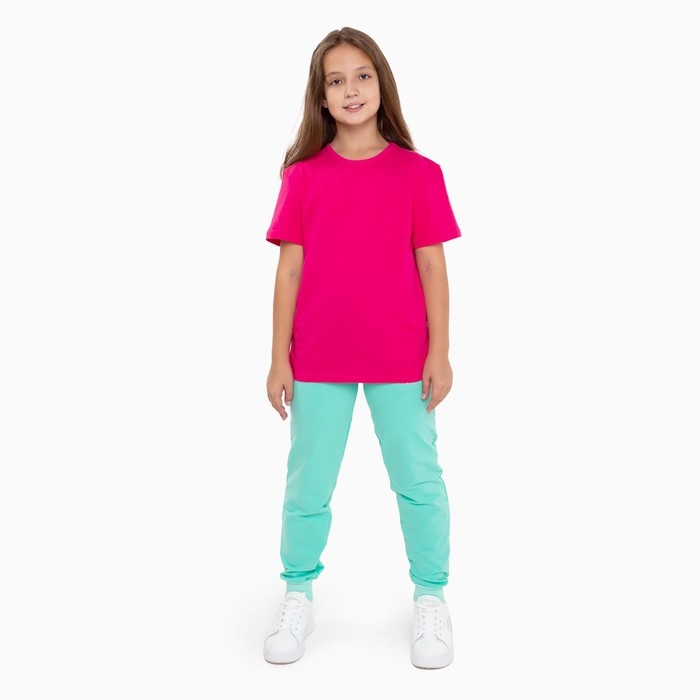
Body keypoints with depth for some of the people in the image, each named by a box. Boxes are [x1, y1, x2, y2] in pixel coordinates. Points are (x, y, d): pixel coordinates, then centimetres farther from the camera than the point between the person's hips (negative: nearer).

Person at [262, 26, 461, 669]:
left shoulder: (418, 173, -1)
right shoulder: (303, 176, 2)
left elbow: (432, 267, 0)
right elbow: (289, 269, 2)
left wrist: (440, 353, -4)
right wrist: (279, 359, 0)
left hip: (401, 359, -1)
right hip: (318, 360, 1)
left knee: (418, 480, 9)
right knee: (307, 483, 11)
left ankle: (431, 601, 26)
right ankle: (298, 597, 29)